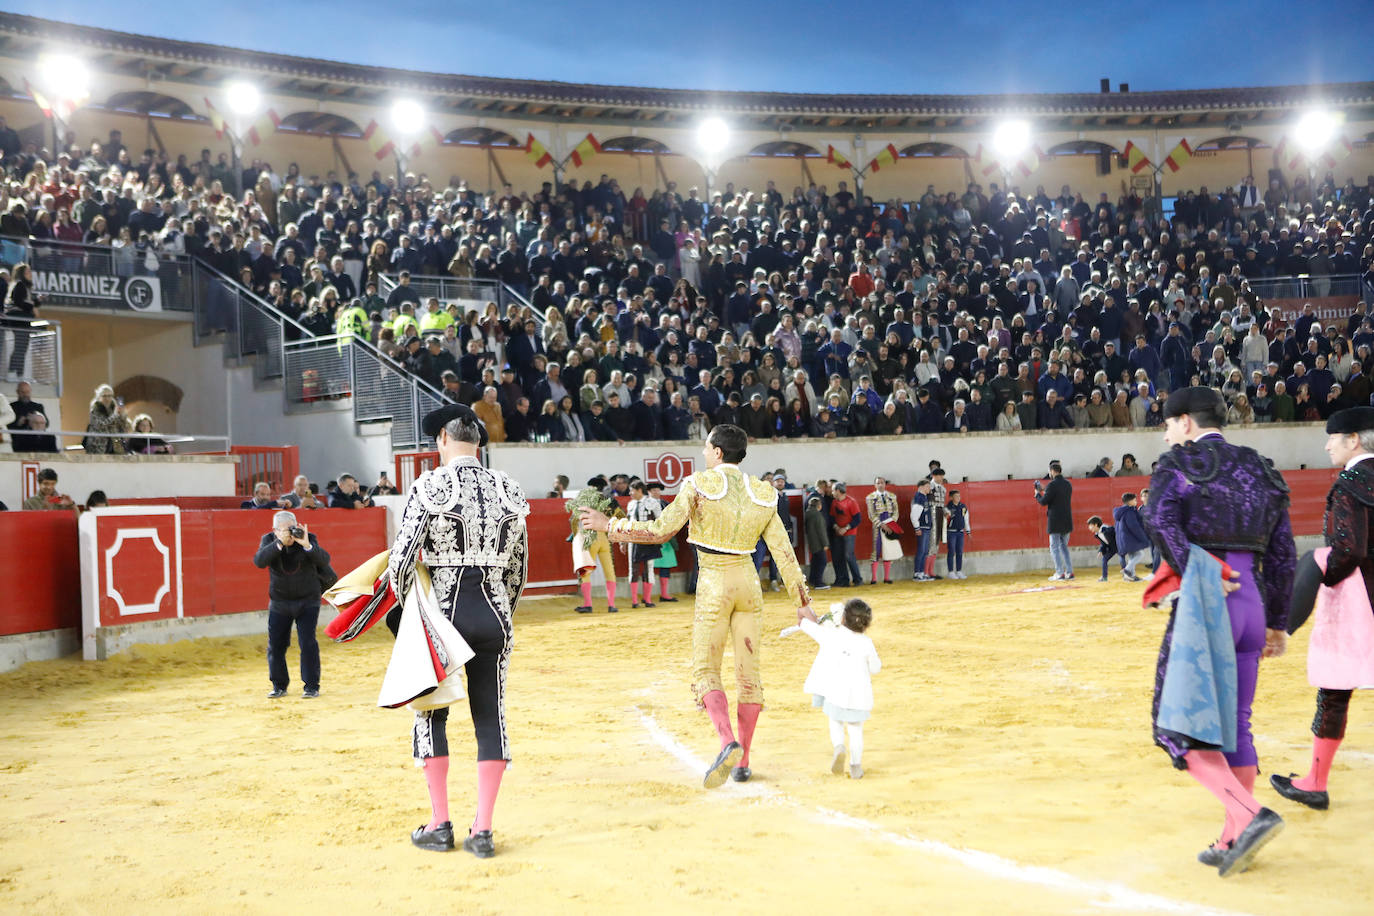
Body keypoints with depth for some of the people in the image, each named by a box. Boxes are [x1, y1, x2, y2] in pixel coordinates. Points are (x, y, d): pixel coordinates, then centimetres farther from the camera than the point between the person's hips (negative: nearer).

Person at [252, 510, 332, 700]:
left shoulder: (309, 539, -9)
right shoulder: (269, 540, -6)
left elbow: (324, 560, -22)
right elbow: (259, 561, -23)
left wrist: (307, 545, -37)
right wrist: (279, 544, -34)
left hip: (308, 601, -2)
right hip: (279, 602, 2)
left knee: (308, 643, -9)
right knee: (275, 644, 3)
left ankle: (312, 686, 2)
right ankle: (279, 686, 18)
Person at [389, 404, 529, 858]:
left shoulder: (430, 485, -8)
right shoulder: (507, 490, 4)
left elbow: (402, 556, -11)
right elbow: (518, 564, 10)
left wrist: (405, 605, 6)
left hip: (444, 610, -3)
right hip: (494, 612, 3)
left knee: (432, 713, 12)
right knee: (490, 716, 7)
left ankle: (440, 826, 15)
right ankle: (483, 830, 8)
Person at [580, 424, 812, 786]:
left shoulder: (699, 485, -9)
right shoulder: (763, 493, 5)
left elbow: (660, 531, -13)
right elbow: (783, 552, 4)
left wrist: (608, 525, -4)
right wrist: (802, 601, 9)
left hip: (713, 585, -4)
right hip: (748, 583, 4)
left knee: (705, 670, 2)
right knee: (748, 672, 10)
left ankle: (728, 742, -22)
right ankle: (743, 762, 14)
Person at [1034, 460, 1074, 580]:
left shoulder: (1052, 485, -15)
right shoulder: (1068, 484, 9)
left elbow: (1043, 502, -13)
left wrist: (1037, 494, 6)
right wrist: (1045, 490, 24)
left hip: (1055, 522, -7)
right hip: (1067, 521, 7)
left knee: (1054, 547, -1)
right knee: (1064, 547, 16)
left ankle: (1060, 573, -5)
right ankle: (1069, 572, 12)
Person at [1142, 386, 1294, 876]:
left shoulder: (1178, 464, -1)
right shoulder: (1261, 469, 16)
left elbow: (1160, 519, -22)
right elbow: (1282, 553, 15)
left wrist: (1195, 575, -17)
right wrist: (1277, 623, 19)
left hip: (1204, 602, -6)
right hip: (1254, 601, 7)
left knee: (1180, 724, -1)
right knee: (1234, 724, 14)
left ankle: (1251, 816, -18)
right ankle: (1234, 842, 17)